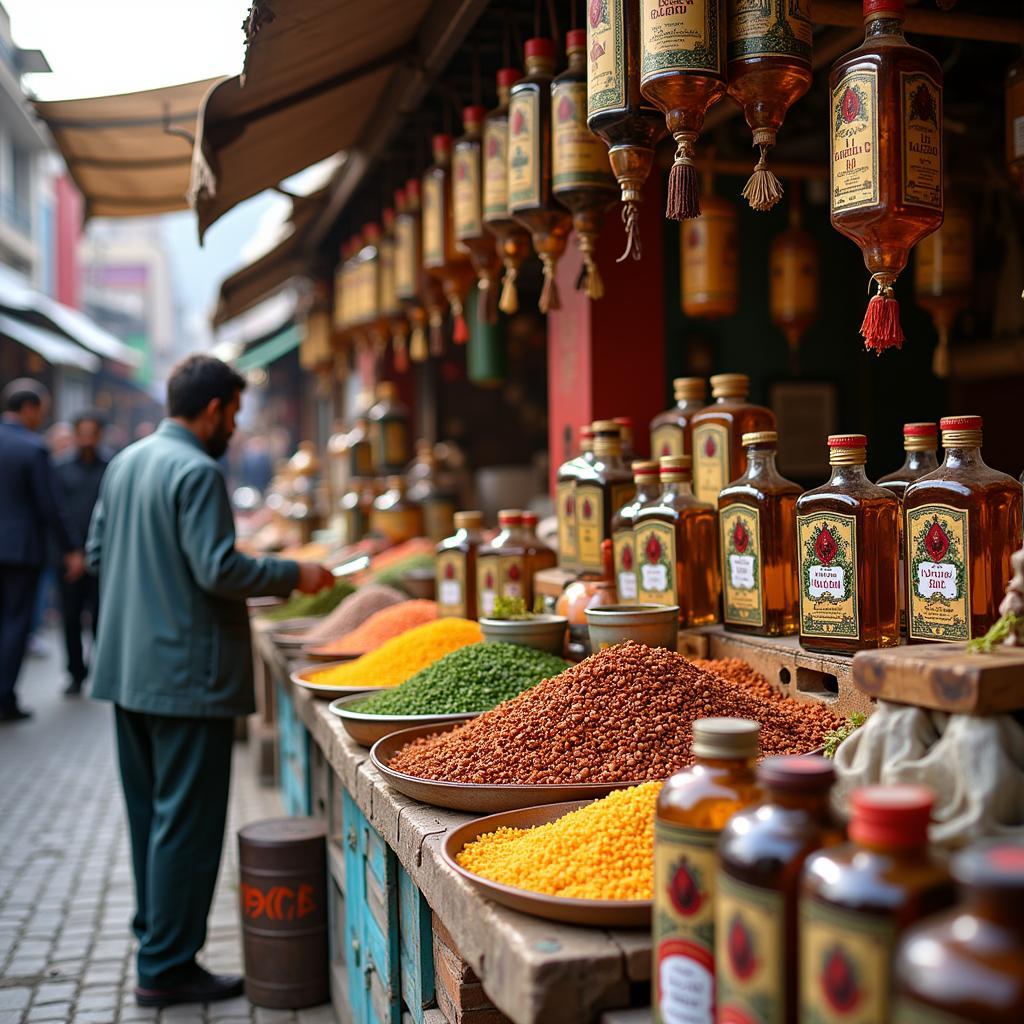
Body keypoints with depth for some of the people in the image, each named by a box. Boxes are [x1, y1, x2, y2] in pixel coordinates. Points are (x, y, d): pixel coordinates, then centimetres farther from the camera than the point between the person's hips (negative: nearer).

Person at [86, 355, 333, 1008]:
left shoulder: (125, 462, 11)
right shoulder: (197, 472, -17)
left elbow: (97, 553, 16)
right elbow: (219, 569, -23)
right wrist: (293, 575, -11)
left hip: (128, 670, 10)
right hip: (188, 674, -9)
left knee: (150, 813, 18)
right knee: (187, 820, 0)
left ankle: (155, 940, 29)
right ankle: (167, 969, 9)